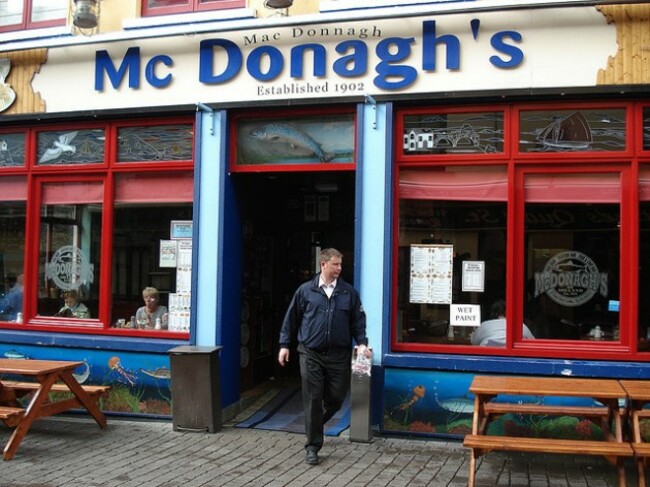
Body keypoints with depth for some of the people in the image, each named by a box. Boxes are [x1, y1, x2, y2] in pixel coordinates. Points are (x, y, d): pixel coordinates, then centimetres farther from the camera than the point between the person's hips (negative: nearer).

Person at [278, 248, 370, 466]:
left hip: (339, 355, 2)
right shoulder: (305, 290, 3)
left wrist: (361, 342, -3)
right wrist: (285, 344, 7)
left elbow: (358, 320, 10)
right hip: (311, 354, -2)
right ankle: (313, 446, 10)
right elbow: (291, 318, 8)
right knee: (312, 400, -1)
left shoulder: (349, 292, 6)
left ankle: (316, 423, 39)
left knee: (336, 398, 7)